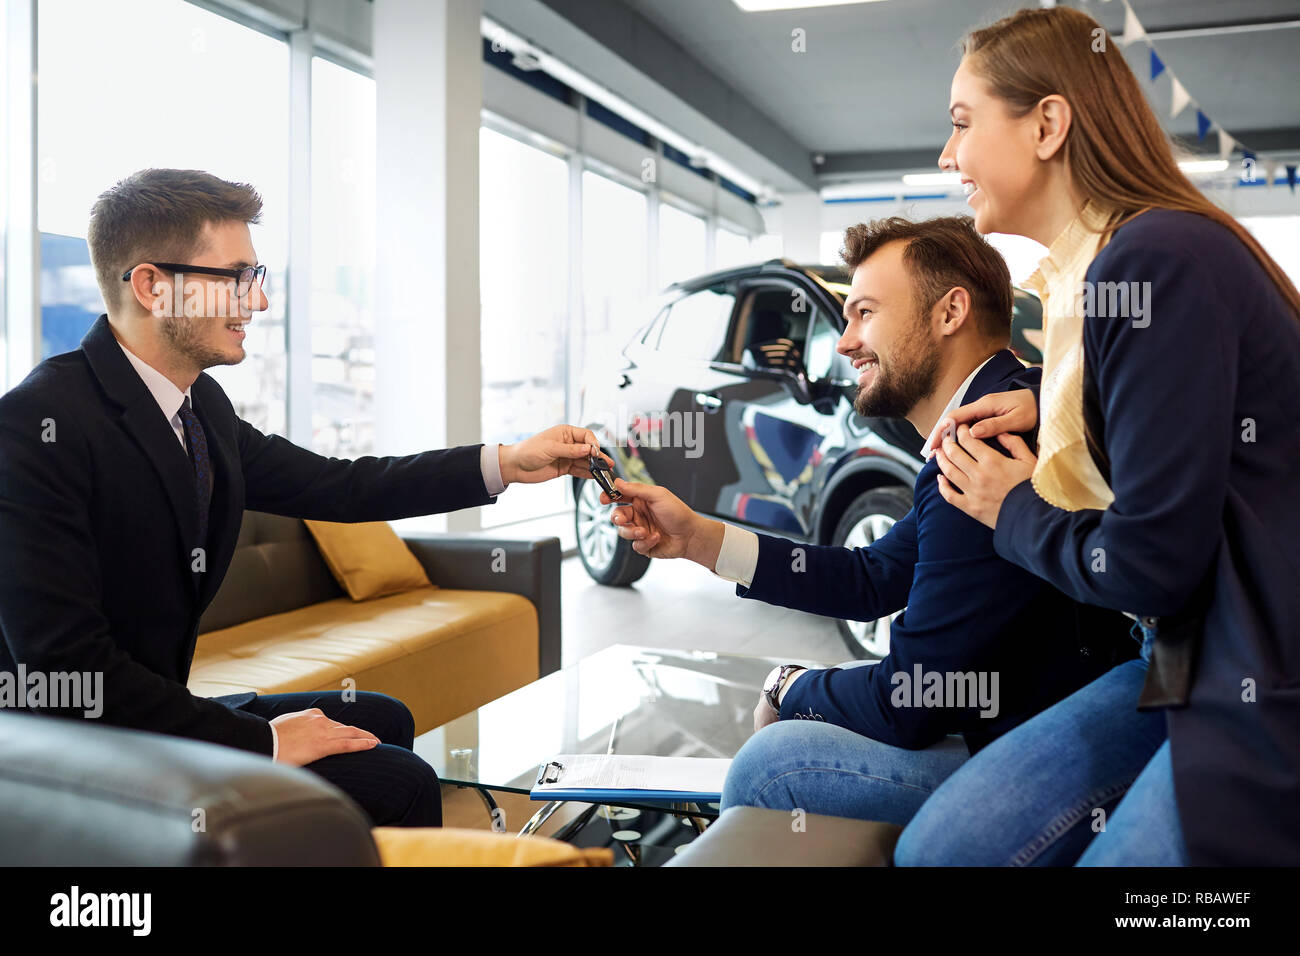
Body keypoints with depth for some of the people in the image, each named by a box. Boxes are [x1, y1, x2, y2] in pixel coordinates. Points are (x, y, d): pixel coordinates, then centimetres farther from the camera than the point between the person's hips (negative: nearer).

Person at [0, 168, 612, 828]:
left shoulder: (201, 404, 2)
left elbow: (337, 487, 9)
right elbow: (66, 663, -26)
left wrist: (508, 463, 3)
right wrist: (261, 741, -22)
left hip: (160, 713, 9)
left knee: (382, 720, 20)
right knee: (399, 785, -14)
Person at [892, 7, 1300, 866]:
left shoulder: (1161, 257, -20)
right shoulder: (1086, 271, 10)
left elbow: (1152, 561, -21)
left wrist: (1015, 513, -2)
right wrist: (1043, 411, 9)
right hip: (1187, 664, 9)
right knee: (938, 845, -1)